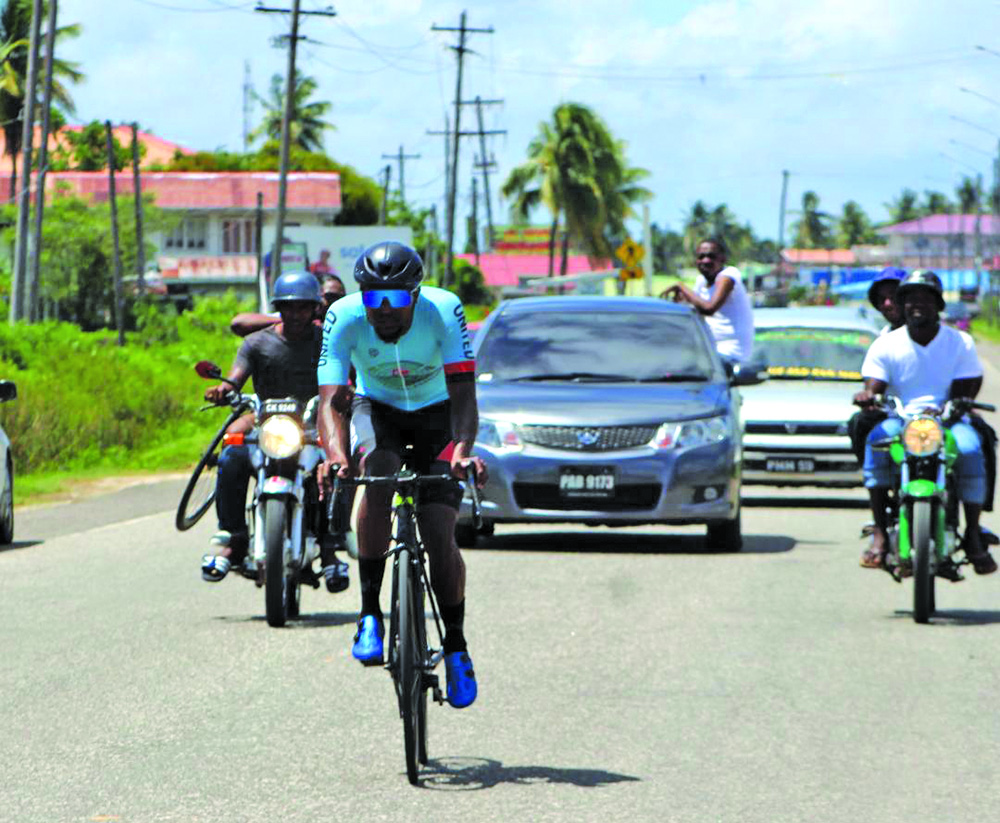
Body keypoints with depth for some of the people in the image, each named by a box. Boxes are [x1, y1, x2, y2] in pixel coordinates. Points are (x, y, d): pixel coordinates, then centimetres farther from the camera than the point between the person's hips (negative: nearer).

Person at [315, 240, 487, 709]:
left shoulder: (444, 311, -29)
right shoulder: (344, 318, -26)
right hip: (377, 408, 0)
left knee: (439, 535, -14)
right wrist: (336, 456, -51)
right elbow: (331, 399, -31)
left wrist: (463, 451, -52)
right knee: (377, 475, -34)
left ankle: (456, 647, 8)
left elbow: (463, 393, -34)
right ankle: (370, 612, -25)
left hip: (435, 412, 0)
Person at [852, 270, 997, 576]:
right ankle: (880, 532, -31)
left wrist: (941, 414, -23)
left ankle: (973, 533, -25)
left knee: (970, 449, -34)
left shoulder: (960, 342, 6)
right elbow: (874, 387, -1)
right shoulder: (886, 345, 8)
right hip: (900, 420, 1)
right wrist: (867, 398, -28)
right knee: (875, 441, -33)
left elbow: (963, 393, -2)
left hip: (949, 420, -1)